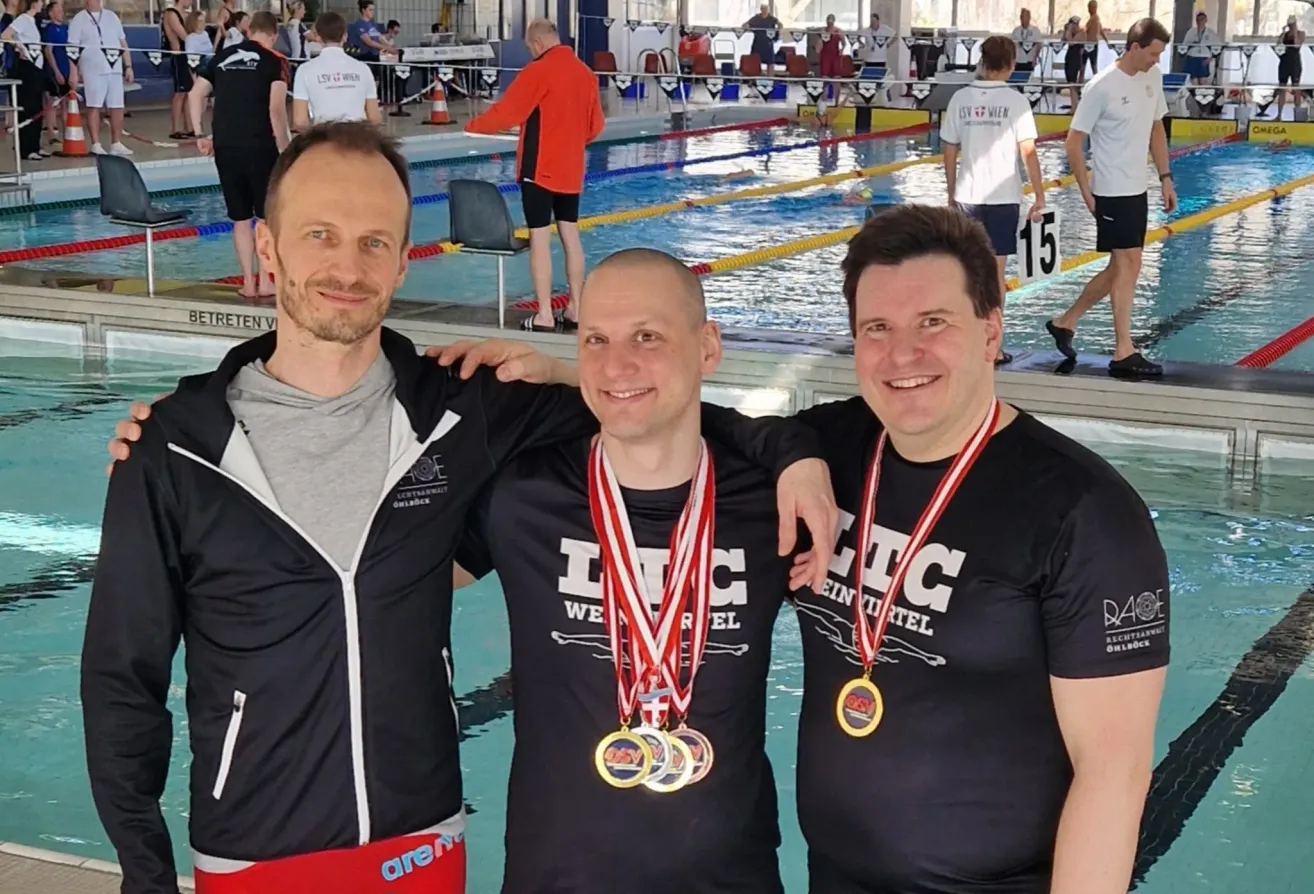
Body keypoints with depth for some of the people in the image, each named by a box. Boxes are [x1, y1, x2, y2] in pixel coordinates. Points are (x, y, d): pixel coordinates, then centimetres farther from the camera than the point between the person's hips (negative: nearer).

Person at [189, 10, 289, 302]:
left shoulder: (223, 57, 11)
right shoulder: (274, 61, -3)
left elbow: (196, 94, 9)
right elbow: (276, 109, -13)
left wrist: (200, 135, 13)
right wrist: (284, 148, -5)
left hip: (225, 147, 4)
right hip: (259, 148, -4)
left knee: (240, 219, 12)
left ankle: (248, 283, 13)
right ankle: (265, 283, 7)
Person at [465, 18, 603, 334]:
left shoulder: (538, 71, -13)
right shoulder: (585, 72, 7)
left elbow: (506, 112, -14)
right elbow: (596, 125, 13)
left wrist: (473, 126, 2)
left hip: (540, 168, -7)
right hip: (571, 169, 7)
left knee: (540, 238, -4)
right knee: (570, 234, 13)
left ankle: (544, 316, -4)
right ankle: (575, 309, 16)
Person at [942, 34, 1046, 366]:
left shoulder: (961, 98, 2)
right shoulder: (1015, 101, -7)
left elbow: (950, 151, 6)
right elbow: (1028, 152, -10)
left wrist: (952, 192, 17)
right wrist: (1039, 196, -4)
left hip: (967, 195, 3)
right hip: (1002, 196, -3)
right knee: (995, 270, 3)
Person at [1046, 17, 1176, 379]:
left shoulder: (1153, 77, 5)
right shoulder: (1102, 87, -17)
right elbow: (1073, 142, -13)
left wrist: (1165, 178, 13)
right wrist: (1086, 193, -12)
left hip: (1138, 189, 8)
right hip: (1113, 192, -8)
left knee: (1121, 268, 13)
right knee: (1127, 266, -6)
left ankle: (1065, 322, 26)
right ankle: (1124, 353, 1)